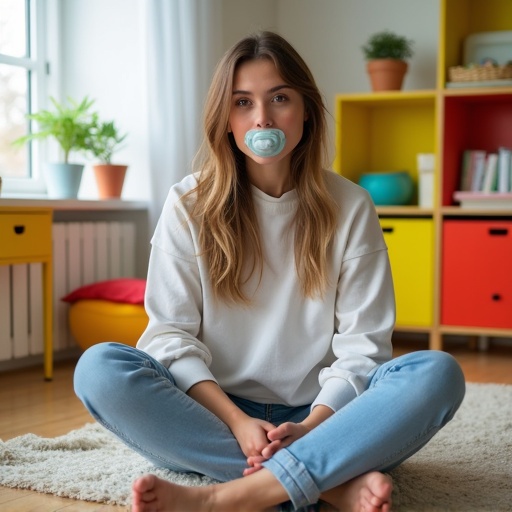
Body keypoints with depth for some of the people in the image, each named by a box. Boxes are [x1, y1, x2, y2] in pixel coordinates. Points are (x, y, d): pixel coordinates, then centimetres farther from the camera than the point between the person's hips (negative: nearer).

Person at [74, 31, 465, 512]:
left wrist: (311, 426, -19)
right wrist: (237, 421, -19)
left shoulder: (349, 207, 3)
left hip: (318, 419, 1)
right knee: (99, 367, -27)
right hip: (216, 415, 0)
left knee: (438, 372, -26)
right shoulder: (189, 205, 2)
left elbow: (362, 341, -2)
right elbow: (171, 332, -4)